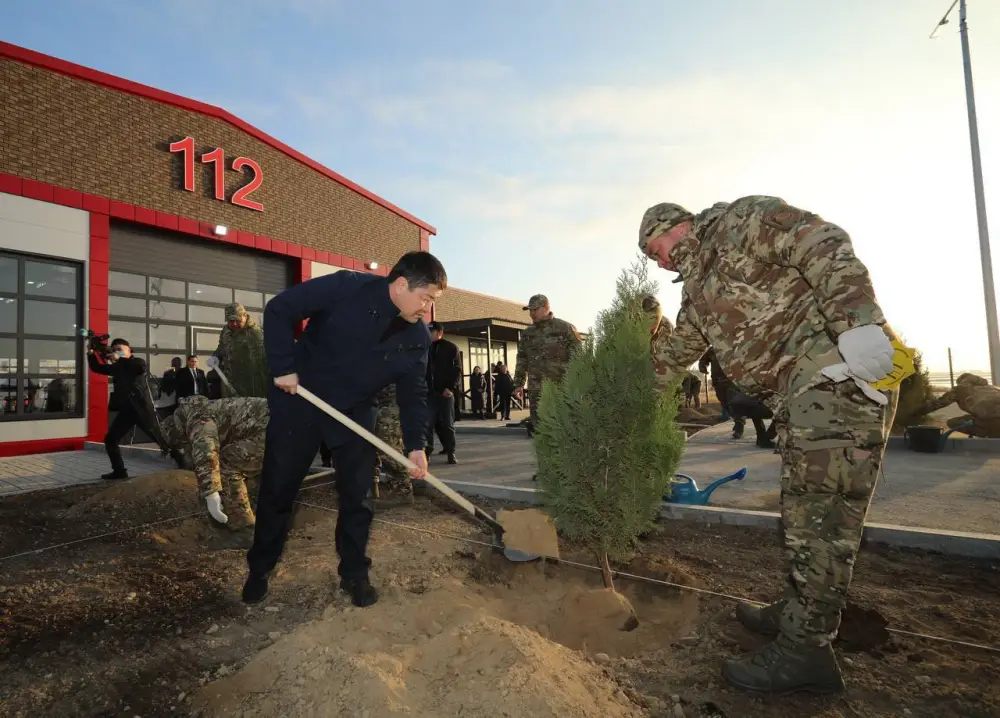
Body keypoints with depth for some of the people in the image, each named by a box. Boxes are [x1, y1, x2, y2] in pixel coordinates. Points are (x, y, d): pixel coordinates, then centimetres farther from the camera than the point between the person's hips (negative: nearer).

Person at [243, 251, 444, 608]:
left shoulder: (418, 337, -9)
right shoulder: (347, 287, -24)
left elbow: (413, 393, -2)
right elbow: (279, 309, -17)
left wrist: (415, 444, -11)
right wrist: (283, 366, -20)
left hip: (355, 414, 3)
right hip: (300, 401, -3)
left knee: (357, 497, 5)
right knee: (276, 490, 9)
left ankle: (354, 573, 24)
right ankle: (259, 570, 31)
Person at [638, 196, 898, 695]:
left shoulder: (739, 220, -1)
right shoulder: (696, 289, 25)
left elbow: (824, 245, -14)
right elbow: (674, 352, 32)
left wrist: (857, 321, -26)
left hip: (837, 371, -9)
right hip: (799, 388, 9)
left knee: (821, 511, -7)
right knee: (803, 509, 13)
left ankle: (806, 649, 2)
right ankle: (797, 614, 27)